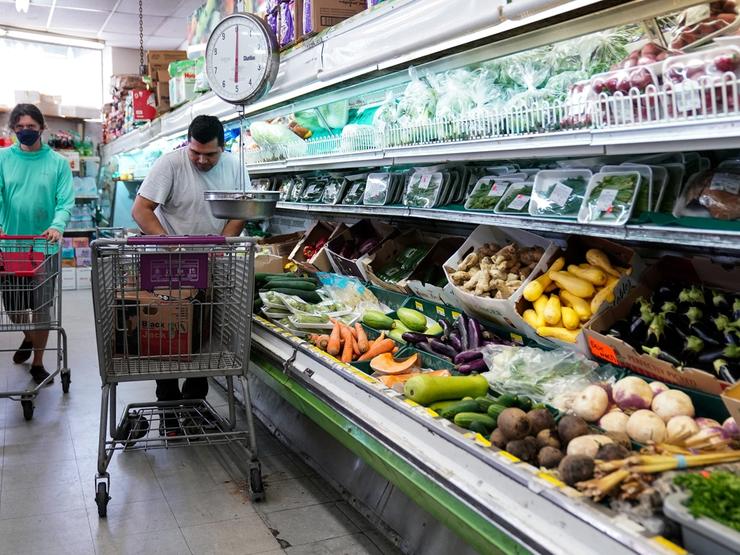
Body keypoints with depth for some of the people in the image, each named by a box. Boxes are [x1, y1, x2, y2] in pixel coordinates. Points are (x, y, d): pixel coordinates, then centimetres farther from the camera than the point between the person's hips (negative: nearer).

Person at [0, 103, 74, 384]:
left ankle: (38, 363, 19)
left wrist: (57, 226, -28)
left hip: (44, 246, -2)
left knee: (40, 308, 3)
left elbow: (65, 201, -8)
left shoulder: (58, 162, -2)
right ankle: (28, 338, 44)